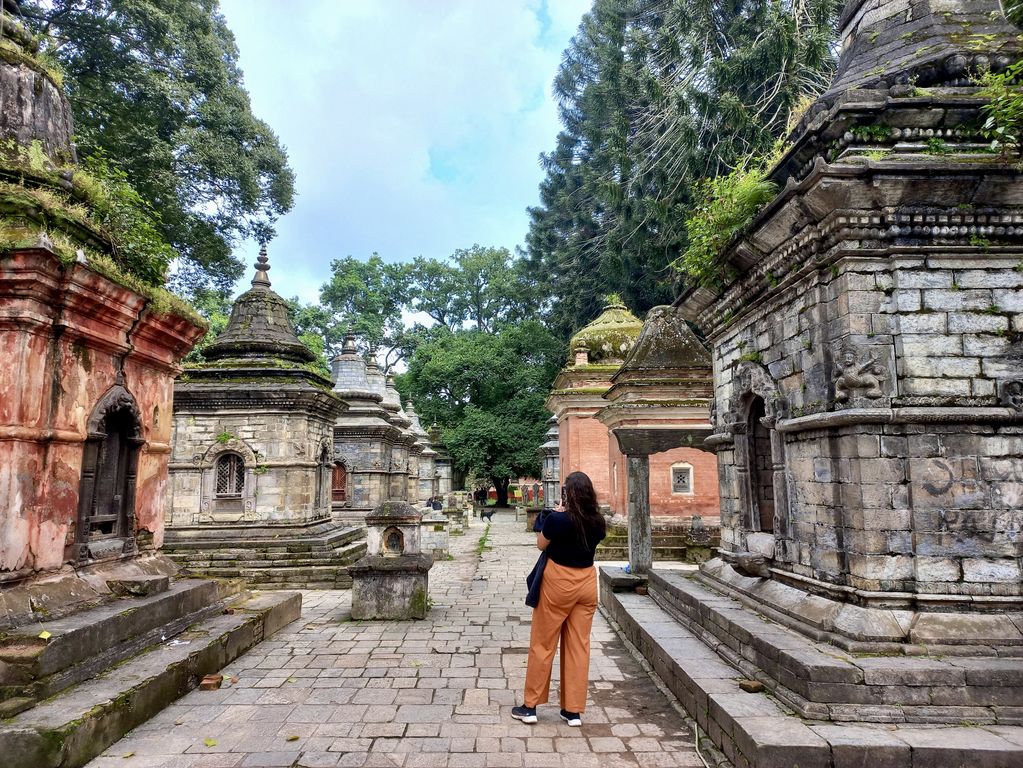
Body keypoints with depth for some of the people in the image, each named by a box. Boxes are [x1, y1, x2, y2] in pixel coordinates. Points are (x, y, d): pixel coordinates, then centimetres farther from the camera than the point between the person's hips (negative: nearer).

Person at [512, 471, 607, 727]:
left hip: (558, 583, -4)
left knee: (542, 644, 8)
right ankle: (573, 711, 19)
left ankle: (530, 706, 19)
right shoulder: (598, 522, -4)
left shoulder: (557, 519, -18)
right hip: (587, 583, 4)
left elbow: (541, 544, -4)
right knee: (579, 645, 11)